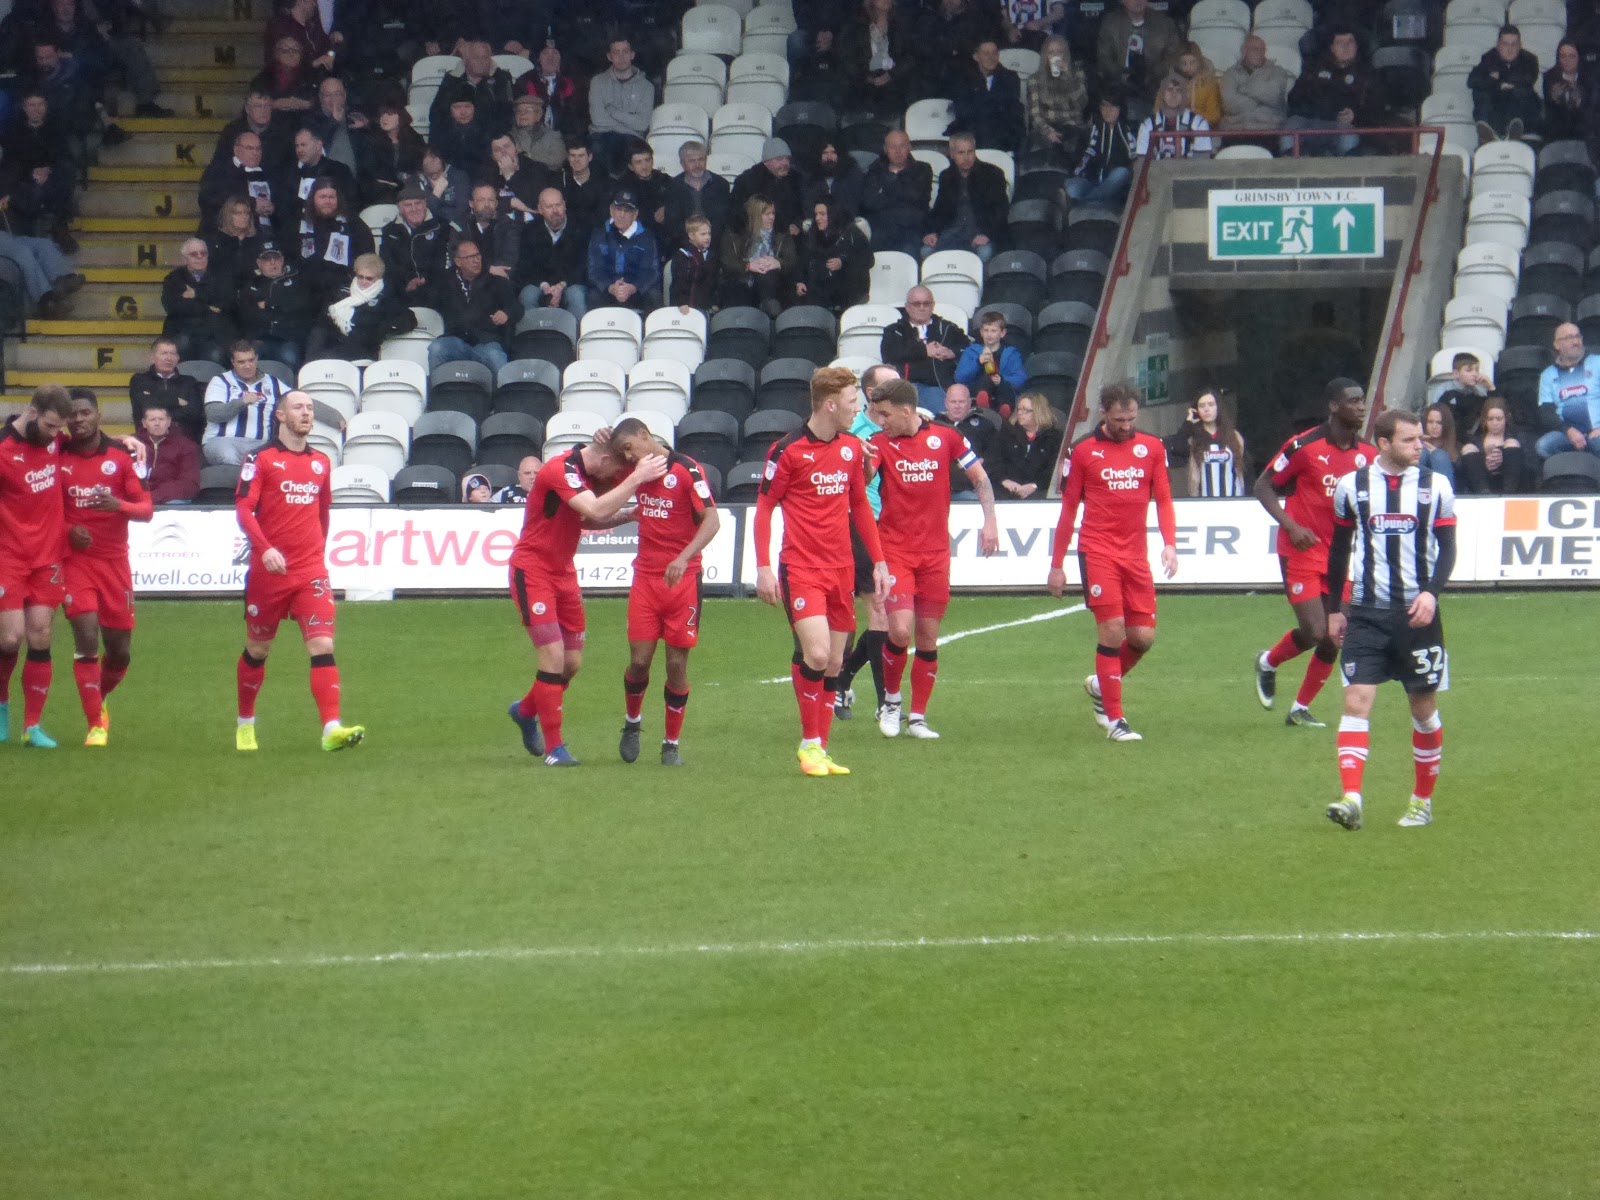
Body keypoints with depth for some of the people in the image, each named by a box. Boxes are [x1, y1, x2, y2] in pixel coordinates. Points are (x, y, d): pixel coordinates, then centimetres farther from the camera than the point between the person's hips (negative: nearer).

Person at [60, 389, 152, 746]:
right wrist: (67, 531, -12)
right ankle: (96, 725, -8)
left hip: (115, 562, 2)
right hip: (76, 559, -2)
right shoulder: (57, 458, 0)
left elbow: (145, 509, -1)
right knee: (86, 638, -17)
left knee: (120, 651, 6)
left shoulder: (122, 456, 1)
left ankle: (99, 698, 37)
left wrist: (118, 505, -22)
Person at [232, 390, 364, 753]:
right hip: (268, 570, -3)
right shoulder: (262, 459, -3)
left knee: (323, 645, -13)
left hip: (311, 573, 3)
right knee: (257, 650, 11)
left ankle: (332, 729, -22)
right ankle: (245, 723, 30)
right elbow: (243, 508, -12)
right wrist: (265, 548, -24)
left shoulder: (320, 463, 12)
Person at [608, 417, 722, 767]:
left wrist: (684, 558, -29)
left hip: (683, 579, -4)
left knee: (677, 663, -1)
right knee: (640, 659, -3)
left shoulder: (686, 469, -10)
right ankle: (632, 721, 24)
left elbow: (712, 520, -16)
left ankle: (671, 744, 10)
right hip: (645, 578, 4)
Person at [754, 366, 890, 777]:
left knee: (834, 663, 5)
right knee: (816, 653, -19)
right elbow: (764, 507, -3)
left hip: (841, 569, 6)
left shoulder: (852, 449, 9)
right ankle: (809, 744, -4)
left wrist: (878, 561, 15)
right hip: (801, 569, -6)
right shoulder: (789, 450, -8)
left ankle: (820, 750, 13)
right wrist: (763, 567, -10)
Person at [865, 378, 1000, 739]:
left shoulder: (945, 438, 0)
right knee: (901, 630, -15)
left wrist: (990, 520, -1)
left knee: (928, 637, 4)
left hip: (935, 553, 1)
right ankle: (891, 699, 9)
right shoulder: (880, 443, -2)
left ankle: (918, 717, 15)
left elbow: (979, 478, 9)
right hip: (895, 550, -1)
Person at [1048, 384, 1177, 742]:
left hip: (1136, 555, 3)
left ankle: (1101, 685, 29)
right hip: (1098, 551, -3)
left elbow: (1163, 499, 9)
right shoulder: (1084, 452, 1)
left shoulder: (1152, 448, 7)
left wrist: (1170, 542, -9)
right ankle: (1114, 719, -6)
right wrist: (1056, 565, 6)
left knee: (1143, 637, 0)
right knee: (1112, 628, -12)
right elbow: (1068, 508, 6)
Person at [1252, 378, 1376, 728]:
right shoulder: (1305, 446, -12)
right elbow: (1263, 485, -6)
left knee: (1335, 639, 0)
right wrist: (1290, 525, -17)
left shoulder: (1368, 455, 3)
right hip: (1303, 552, -5)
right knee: (1315, 631, -14)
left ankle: (1301, 708, 17)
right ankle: (1268, 663, 18)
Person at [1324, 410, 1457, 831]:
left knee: (1424, 706, 7)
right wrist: (1334, 609, 12)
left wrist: (1431, 592, -16)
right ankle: (1350, 800, -22)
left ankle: (1423, 800, 23)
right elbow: (1339, 550, 12)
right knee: (1357, 699, -13)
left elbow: (1447, 548, 1)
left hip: (1417, 613, 0)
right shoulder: (1352, 486, 2)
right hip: (1365, 613, 0)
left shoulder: (1436, 487, 1)